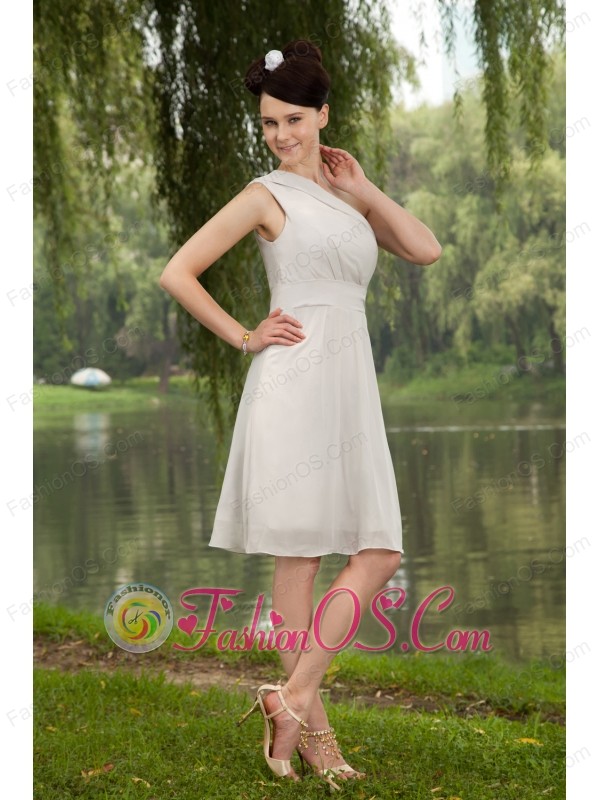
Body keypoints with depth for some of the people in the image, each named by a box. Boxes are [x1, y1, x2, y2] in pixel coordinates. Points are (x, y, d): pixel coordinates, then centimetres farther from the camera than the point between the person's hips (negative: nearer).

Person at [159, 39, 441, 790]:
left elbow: (426, 250, 6)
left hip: (350, 388, 7)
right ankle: (309, 726, 7)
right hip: (296, 382, -7)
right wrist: (244, 336, -4)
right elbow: (177, 273, -4)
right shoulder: (266, 194, 0)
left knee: (380, 554, 1)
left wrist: (362, 189, 6)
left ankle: (292, 695, 4)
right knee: (299, 556, -2)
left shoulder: (346, 193, 17)